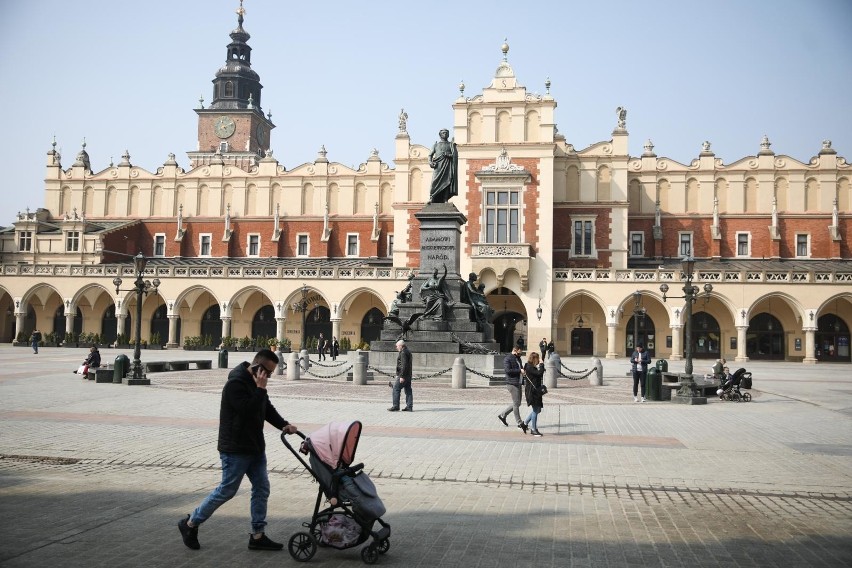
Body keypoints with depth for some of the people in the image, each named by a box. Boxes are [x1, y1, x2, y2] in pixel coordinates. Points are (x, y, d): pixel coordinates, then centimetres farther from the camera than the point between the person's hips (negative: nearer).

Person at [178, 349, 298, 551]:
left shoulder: (254, 383, 10)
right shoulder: (236, 384, -20)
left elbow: (268, 409, 12)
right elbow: (249, 411, -28)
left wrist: (284, 425, -3)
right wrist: (260, 389, -24)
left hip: (255, 447, 9)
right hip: (235, 449, -9)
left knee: (262, 488, 7)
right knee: (226, 491, 0)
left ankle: (258, 536, 15)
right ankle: (190, 524, 18)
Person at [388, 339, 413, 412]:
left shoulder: (403, 353, -14)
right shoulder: (408, 352, 18)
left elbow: (404, 365, -22)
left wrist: (402, 376, -22)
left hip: (403, 375, -10)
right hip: (408, 376, 10)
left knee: (396, 389, -5)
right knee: (408, 390, 8)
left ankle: (396, 406, -4)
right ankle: (409, 407, 7)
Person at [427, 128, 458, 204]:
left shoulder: (451, 144, 16)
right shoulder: (436, 145, 21)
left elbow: (455, 155, 4)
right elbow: (430, 155, 15)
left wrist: (448, 155, -15)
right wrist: (430, 162, -5)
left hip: (447, 166, 0)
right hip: (438, 165, 0)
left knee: (446, 182, -9)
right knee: (435, 181, -15)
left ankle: (445, 200, -12)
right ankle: (431, 198, -20)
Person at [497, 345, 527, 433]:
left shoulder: (518, 358, 18)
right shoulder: (507, 359, -12)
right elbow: (507, 370, -23)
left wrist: (523, 372, 10)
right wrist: (519, 371, -21)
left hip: (518, 384, 10)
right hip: (512, 384, -10)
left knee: (517, 403, 13)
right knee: (516, 404, -4)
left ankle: (502, 415, 25)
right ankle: (519, 423, 3)